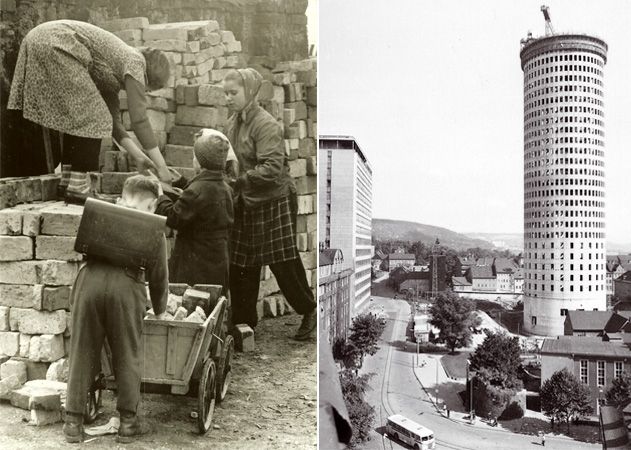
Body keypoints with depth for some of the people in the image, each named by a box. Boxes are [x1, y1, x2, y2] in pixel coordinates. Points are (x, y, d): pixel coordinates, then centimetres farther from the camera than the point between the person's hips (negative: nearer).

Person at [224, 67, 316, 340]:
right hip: (246, 203, 8)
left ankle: (309, 310, 23)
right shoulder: (233, 123, 9)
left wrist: (238, 181, -31)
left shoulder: (266, 125, -17)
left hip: (274, 201, -8)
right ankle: (243, 321, 24)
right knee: (240, 264, 10)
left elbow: (272, 168, -26)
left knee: (283, 263, 1)